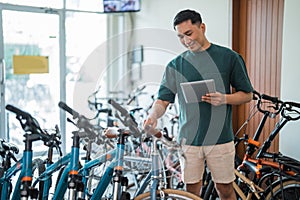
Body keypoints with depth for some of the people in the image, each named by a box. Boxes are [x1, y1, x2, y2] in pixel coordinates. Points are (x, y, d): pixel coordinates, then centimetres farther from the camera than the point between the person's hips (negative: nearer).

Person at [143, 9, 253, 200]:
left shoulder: (230, 58, 0)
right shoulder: (175, 65, 6)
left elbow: (247, 94, 4)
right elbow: (163, 99, 2)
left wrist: (224, 99, -15)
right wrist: (153, 115, -20)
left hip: (220, 138, -1)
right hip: (188, 139, 2)